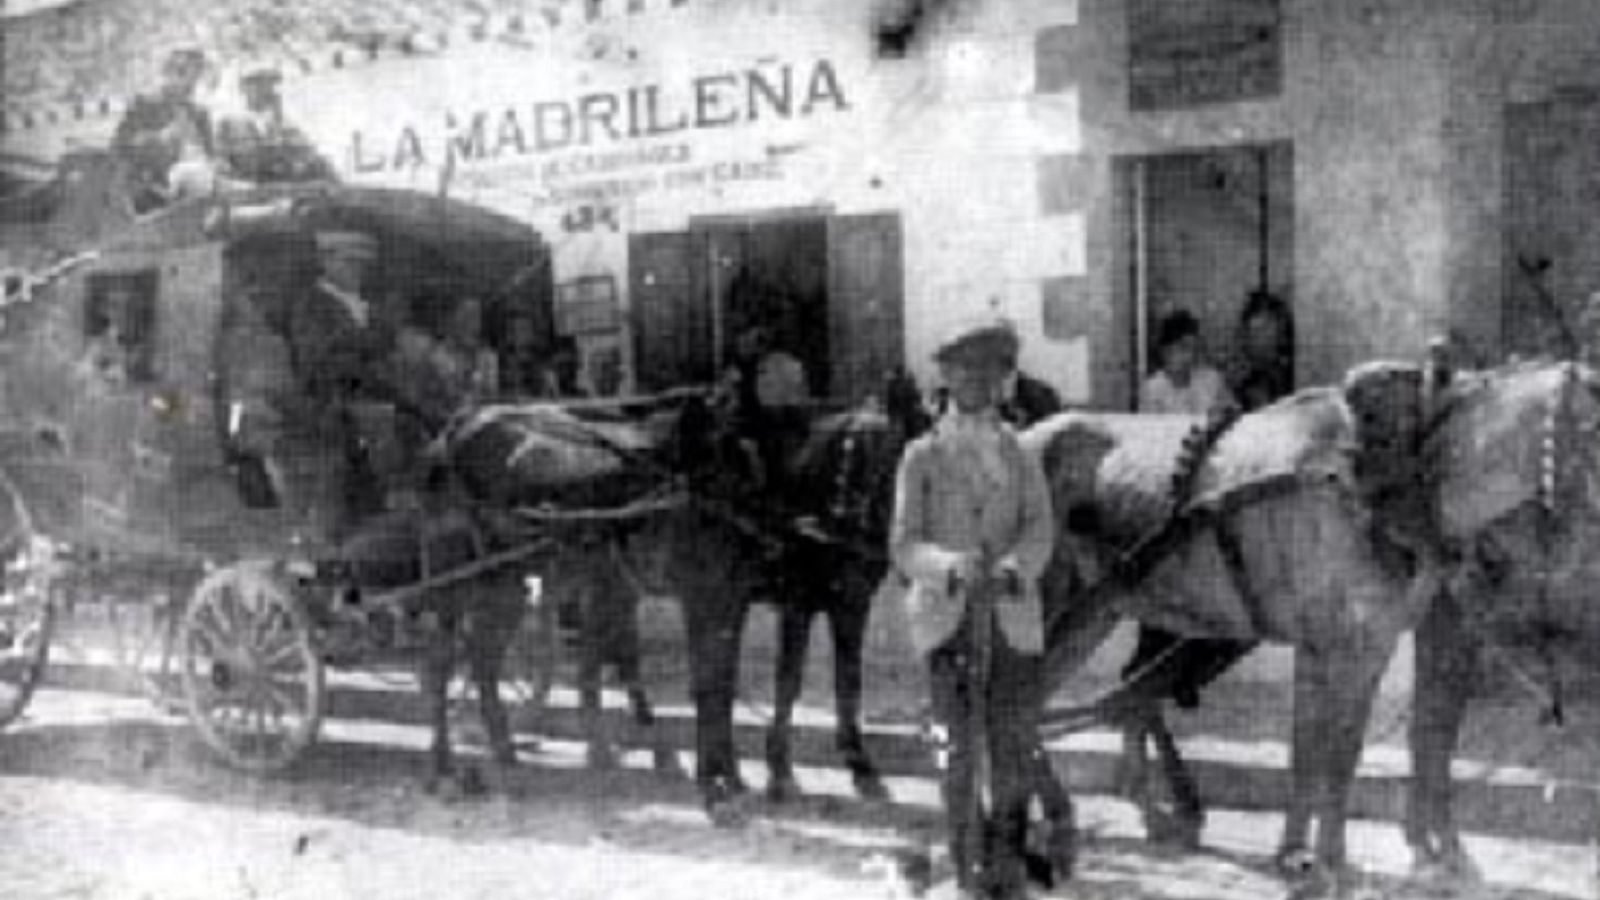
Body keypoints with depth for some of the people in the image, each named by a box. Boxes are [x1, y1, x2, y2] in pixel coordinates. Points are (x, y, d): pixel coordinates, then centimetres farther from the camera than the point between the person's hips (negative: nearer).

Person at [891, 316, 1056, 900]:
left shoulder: (1021, 456, 12)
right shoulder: (921, 457, 6)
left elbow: (1039, 531, -2)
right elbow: (904, 547, -2)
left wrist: (1015, 567, -25)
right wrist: (950, 566, -23)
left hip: (1013, 618, 2)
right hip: (946, 618, -1)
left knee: (1014, 747, -1)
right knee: (960, 747, -7)